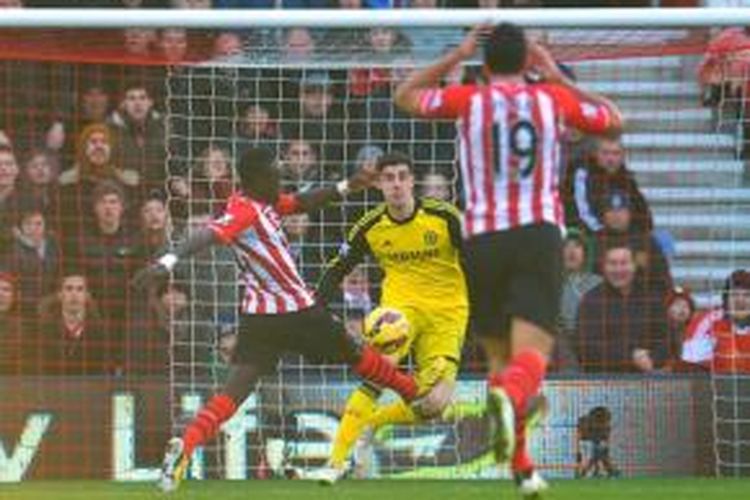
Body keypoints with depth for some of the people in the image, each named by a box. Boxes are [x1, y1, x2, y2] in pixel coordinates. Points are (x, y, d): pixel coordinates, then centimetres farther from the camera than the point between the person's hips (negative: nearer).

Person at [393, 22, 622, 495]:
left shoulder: (469, 99, 4)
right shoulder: (552, 98, 7)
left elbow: (405, 96, 21)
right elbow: (613, 120, 24)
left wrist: (455, 56, 23)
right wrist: (559, 76, 29)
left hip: (483, 238, 1)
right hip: (540, 232, -1)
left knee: (500, 355, 14)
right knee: (532, 351, -11)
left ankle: (523, 468, 10)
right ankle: (511, 396, -46)